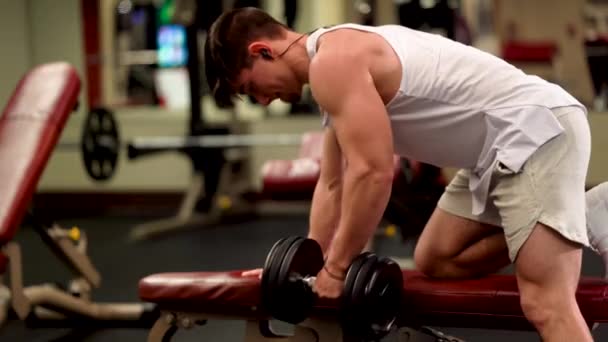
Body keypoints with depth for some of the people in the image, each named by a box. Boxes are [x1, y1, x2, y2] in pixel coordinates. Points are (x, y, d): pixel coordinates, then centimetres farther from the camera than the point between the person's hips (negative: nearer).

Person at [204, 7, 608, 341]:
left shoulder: (332, 62, -16)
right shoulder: (340, 57, 17)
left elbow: (372, 174, -21)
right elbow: (333, 184, 24)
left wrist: (335, 269, -10)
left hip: (539, 131, -10)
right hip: (503, 146, 10)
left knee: (545, 303, -20)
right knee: (434, 260, 17)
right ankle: (575, 217, 14)